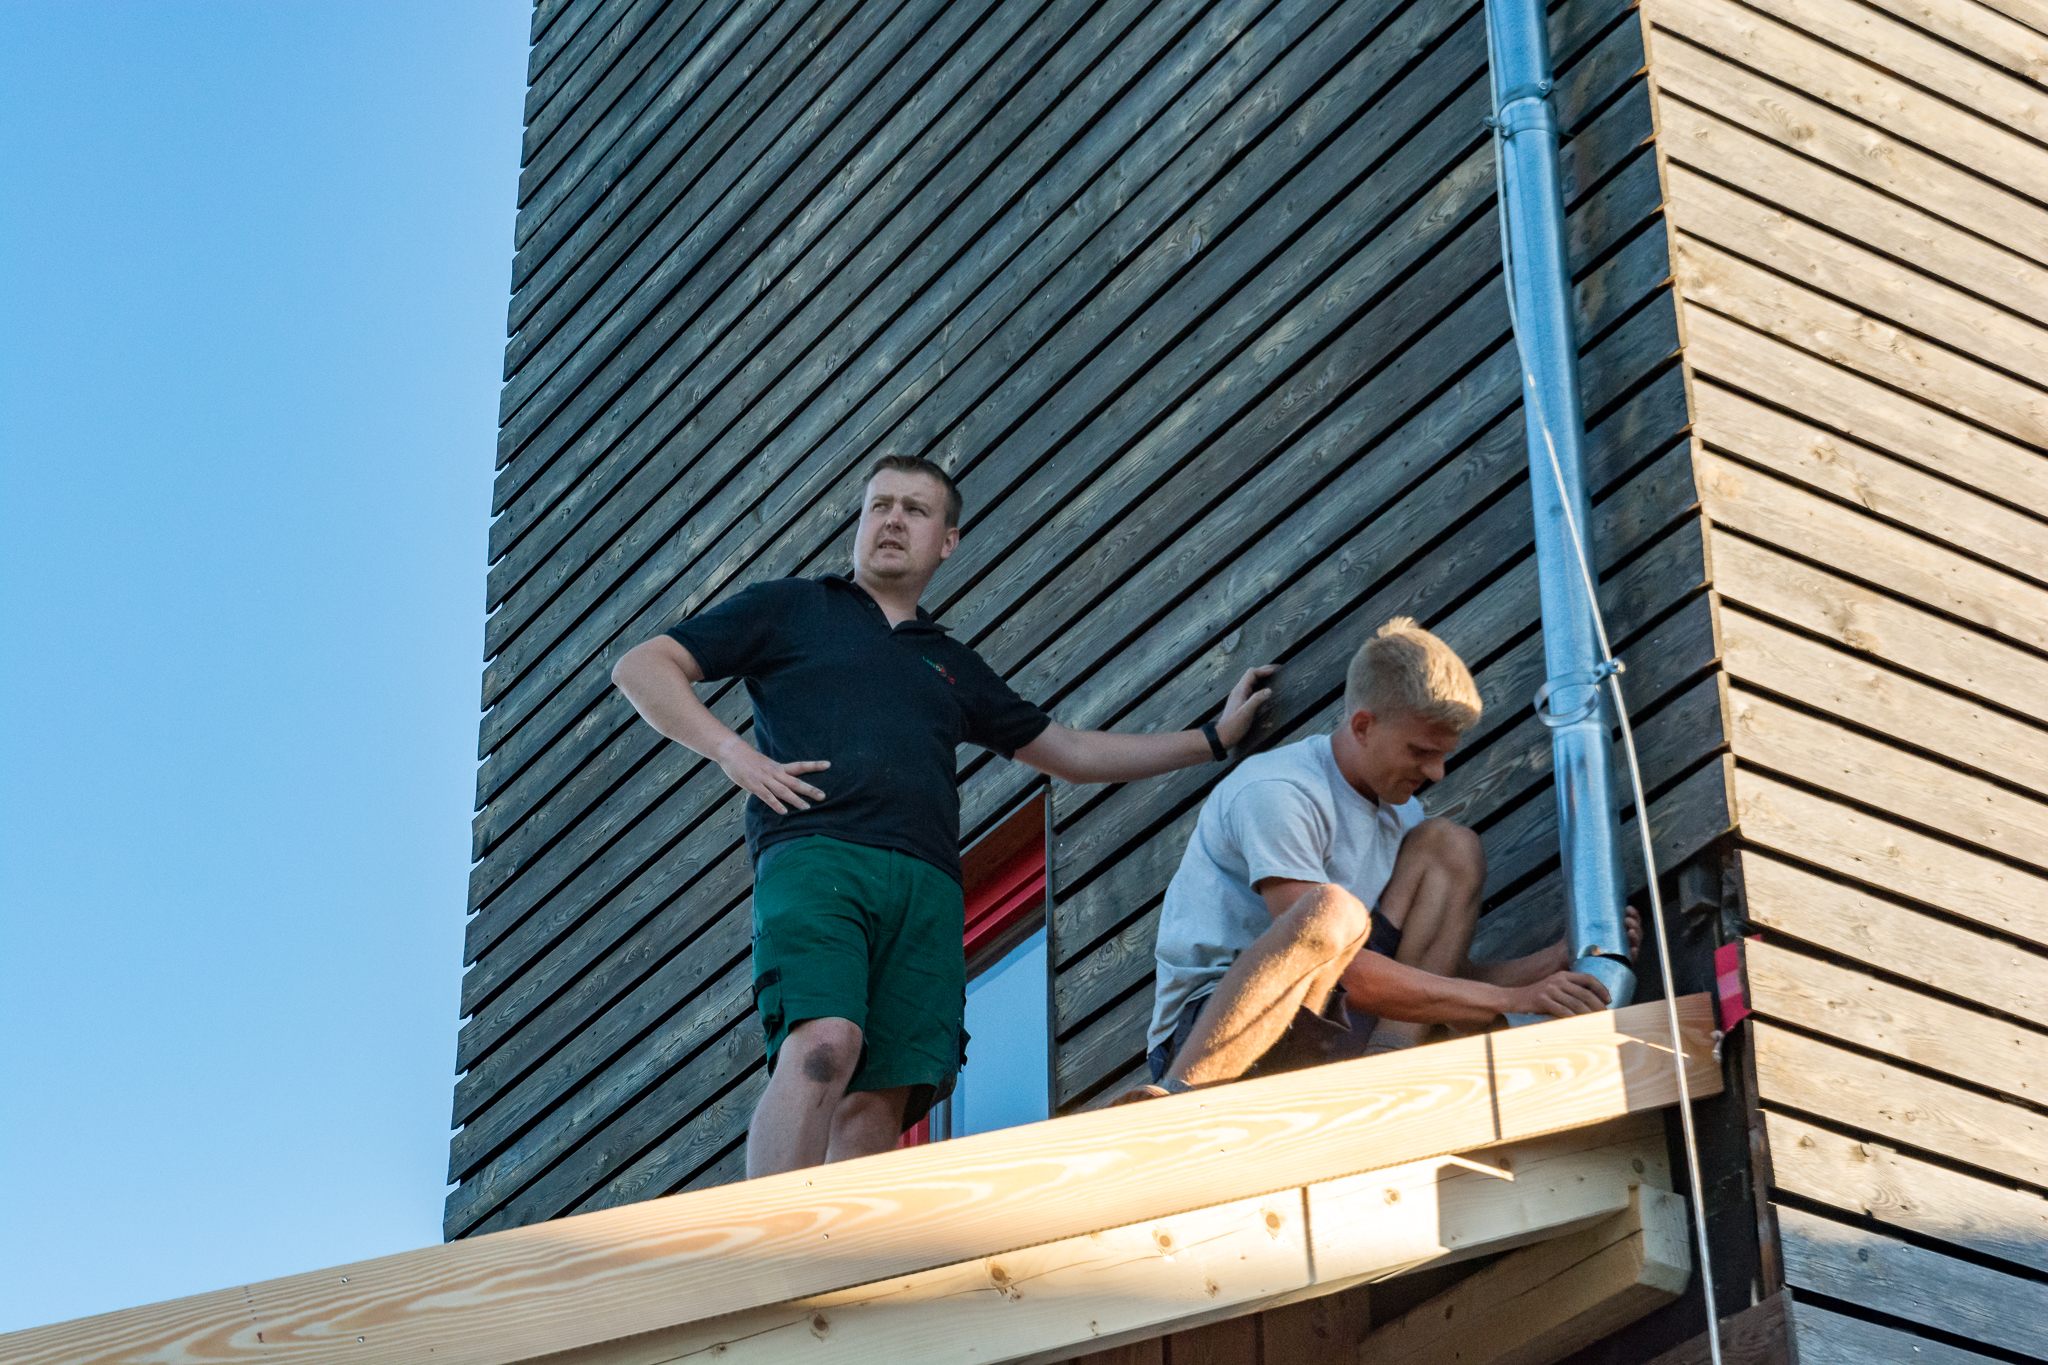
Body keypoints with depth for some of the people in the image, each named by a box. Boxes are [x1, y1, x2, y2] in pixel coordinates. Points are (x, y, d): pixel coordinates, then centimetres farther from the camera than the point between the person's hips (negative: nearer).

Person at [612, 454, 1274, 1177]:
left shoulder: (952, 666, 33)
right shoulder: (790, 608, 22)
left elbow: (1074, 752, 39)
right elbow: (641, 667, 16)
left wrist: (1215, 736, 39)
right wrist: (731, 751, 0)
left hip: (926, 882, 4)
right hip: (815, 852, -4)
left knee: (883, 1098, -11)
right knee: (823, 1048, -28)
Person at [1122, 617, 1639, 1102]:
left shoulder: (1400, 810, 16)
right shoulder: (1276, 794, -14)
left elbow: (1448, 979, 15)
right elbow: (1348, 978, -21)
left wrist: (1560, 960, -3)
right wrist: (1515, 1000, -20)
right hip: (1206, 1030, -8)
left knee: (1449, 847, 3)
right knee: (1334, 911, -37)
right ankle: (1174, 1098, -37)